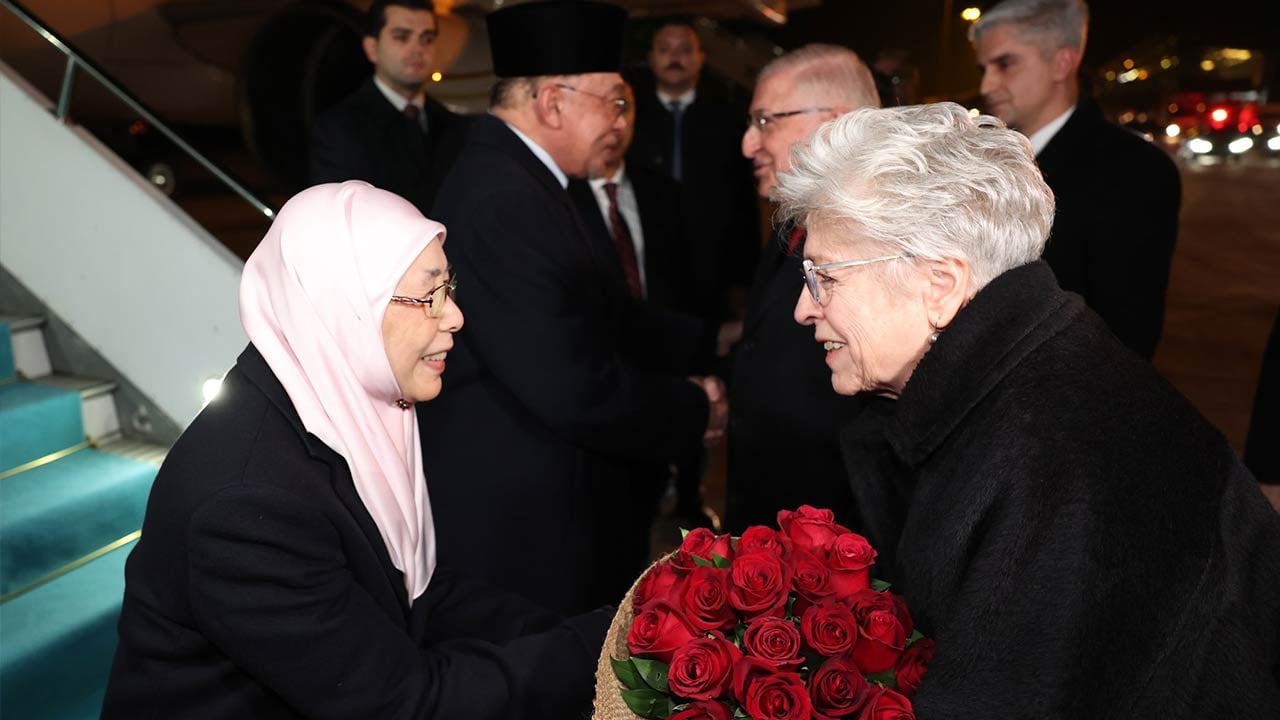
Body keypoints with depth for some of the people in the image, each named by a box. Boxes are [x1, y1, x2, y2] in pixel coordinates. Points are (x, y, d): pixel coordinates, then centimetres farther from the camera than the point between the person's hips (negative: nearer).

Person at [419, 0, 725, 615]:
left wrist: (711, 340, 7)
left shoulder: (512, 179, 6)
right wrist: (695, 409, -14)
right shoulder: (503, 202, -26)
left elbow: (601, 325, 10)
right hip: (521, 543, -9)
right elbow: (577, 392, -31)